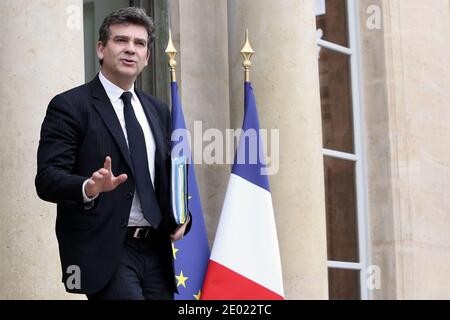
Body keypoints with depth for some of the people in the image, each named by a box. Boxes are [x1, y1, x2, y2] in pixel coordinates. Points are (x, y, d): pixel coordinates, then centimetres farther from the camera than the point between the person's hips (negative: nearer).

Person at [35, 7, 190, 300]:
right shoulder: (70, 106, -4)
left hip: (156, 250, 7)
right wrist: (89, 187, -32)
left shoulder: (158, 111, 16)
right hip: (104, 251, -6)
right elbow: (47, 179, -12)